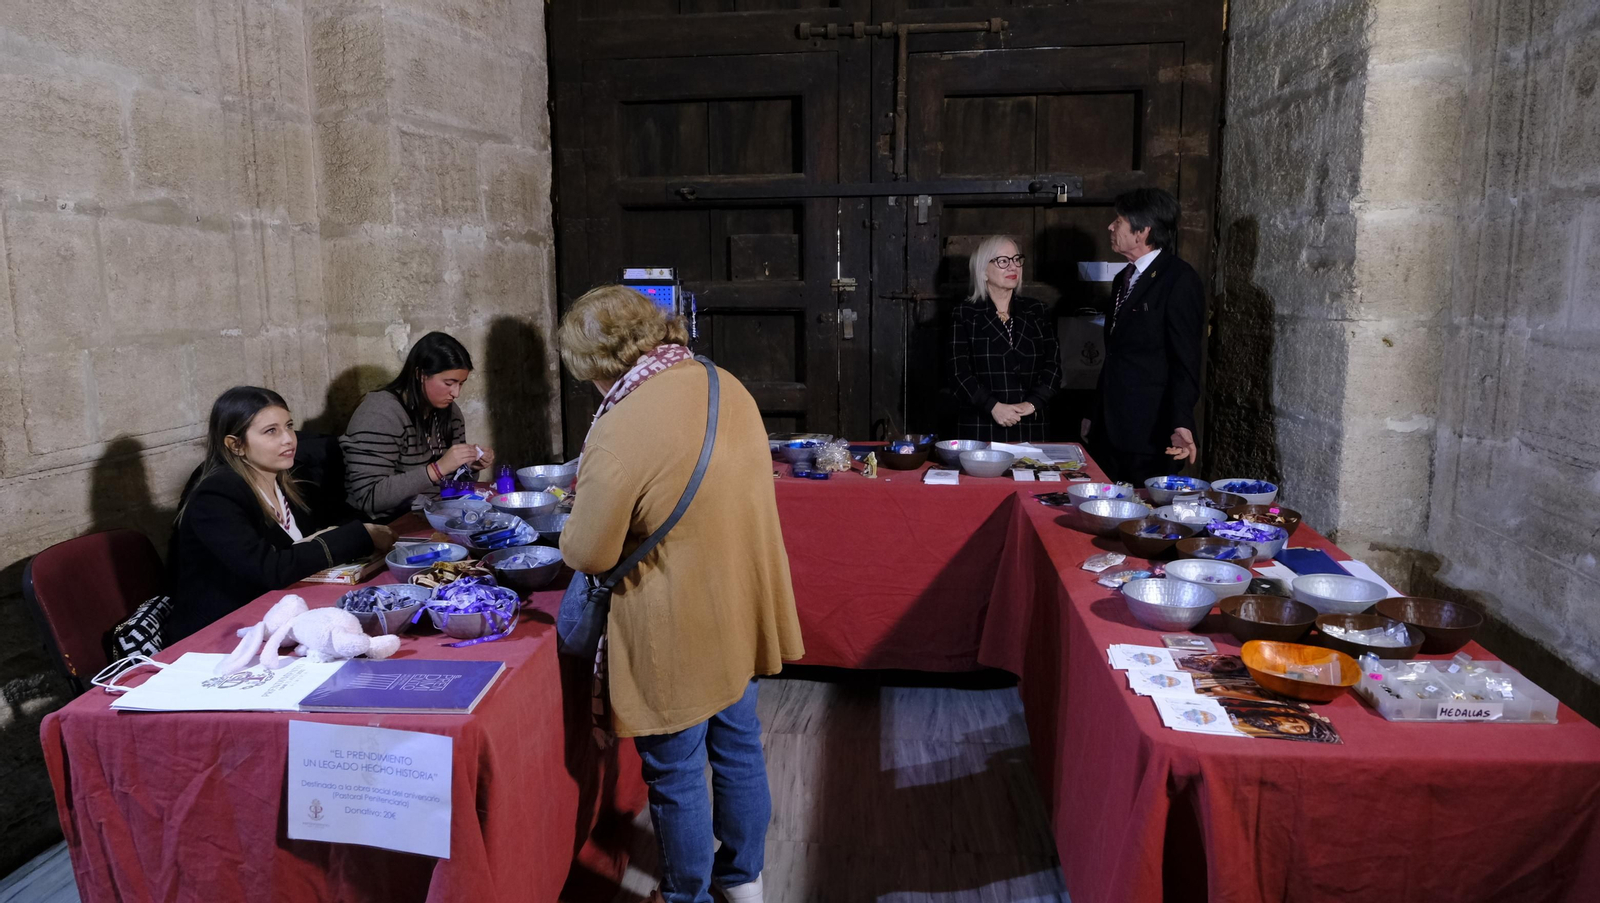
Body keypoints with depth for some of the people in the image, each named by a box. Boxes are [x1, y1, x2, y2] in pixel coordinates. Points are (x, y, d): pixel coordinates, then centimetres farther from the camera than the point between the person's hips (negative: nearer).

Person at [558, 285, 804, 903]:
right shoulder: (726, 386, -4)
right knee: (737, 745, 23)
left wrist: (571, 530, 4)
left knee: (676, 774, 13)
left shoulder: (620, 431, -26)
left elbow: (589, 554, -17)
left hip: (677, 632, -7)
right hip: (740, 609, 8)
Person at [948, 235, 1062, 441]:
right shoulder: (964, 314, 3)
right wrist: (993, 406, -17)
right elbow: (959, 371, -5)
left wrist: (1032, 403, -11)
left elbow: (1053, 365, 5)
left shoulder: (1038, 312, 11)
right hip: (979, 427, -2)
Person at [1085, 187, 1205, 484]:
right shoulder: (1123, 278, 16)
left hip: (1149, 434, -8)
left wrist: (1181, 425, -25)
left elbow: (1185, 360, -16)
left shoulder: (1179, 279, -10)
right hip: (1111, 430, 8)